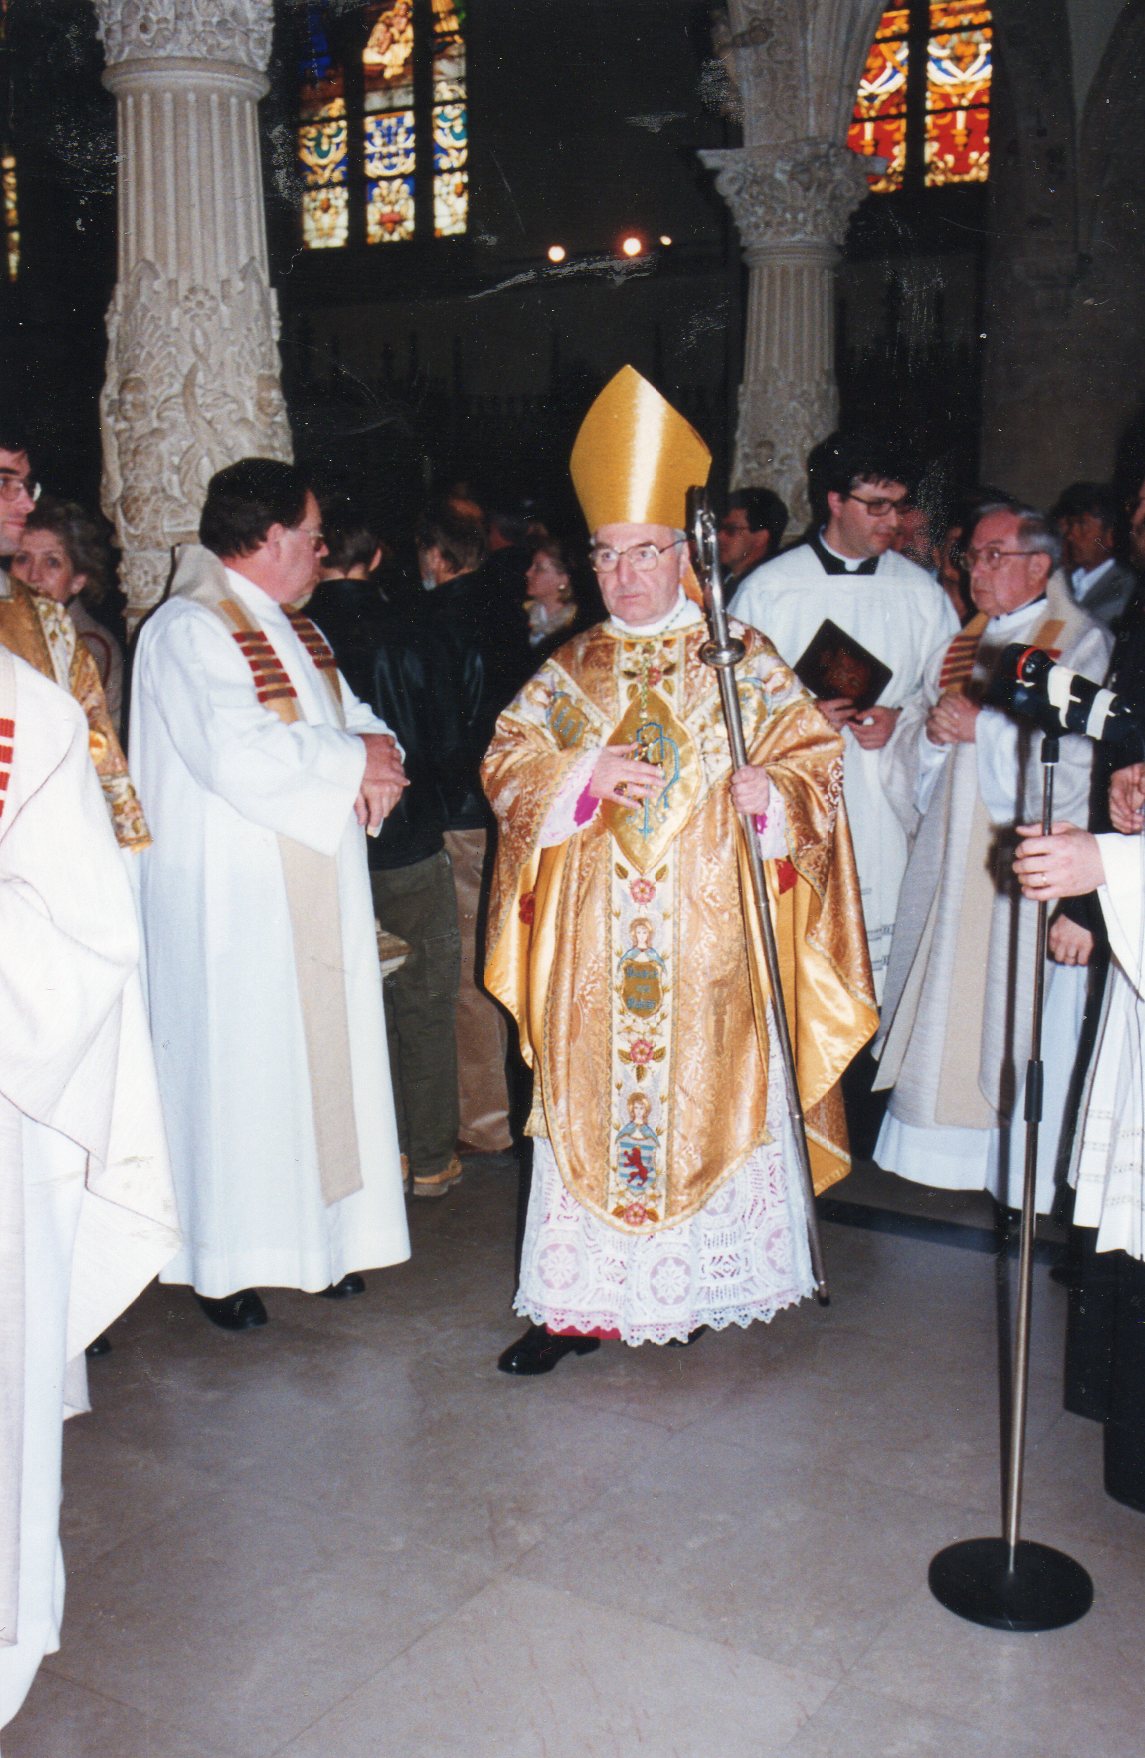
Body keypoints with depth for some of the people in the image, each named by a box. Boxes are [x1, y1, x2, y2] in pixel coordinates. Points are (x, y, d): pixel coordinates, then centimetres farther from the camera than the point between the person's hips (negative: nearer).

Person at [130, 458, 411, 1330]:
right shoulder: (187, 631, -13)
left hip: (319, 896, 8)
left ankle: (323, 1234, 22)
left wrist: (376, 765, -7)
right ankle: (229, 1263, 11)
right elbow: (239, 755, -26)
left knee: (325, 1055, 10)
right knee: (241, 1069, -2)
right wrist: (354, 758, -13)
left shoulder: (296, 629, 17)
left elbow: (363, 721, 17)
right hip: (232, 902, -8)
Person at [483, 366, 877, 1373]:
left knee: (707, 1092, 3)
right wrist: (585, 774, -12)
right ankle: (581, 1302, 9)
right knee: (590, 1103, 2)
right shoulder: (570, 671, 11)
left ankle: (698, 1283, 19)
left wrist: (770, 788, -19)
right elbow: (506, 762, 6)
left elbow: (815, 754, 2)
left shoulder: (742, 662, 4)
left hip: (710, 937, -2)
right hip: (595, 943, 2)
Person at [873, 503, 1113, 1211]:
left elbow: (1078, 760, -17)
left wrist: (984, 727, -19)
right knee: (944, 1006, 9)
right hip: (951, 858, 6)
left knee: (1012, 1017, -2)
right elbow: (911, 752, 14)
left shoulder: (1083, 645, -5)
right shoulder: (962, 644, 15)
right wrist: (932, 732, -8)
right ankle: (941, 1153, 21)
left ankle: (1017, 1169, 10)